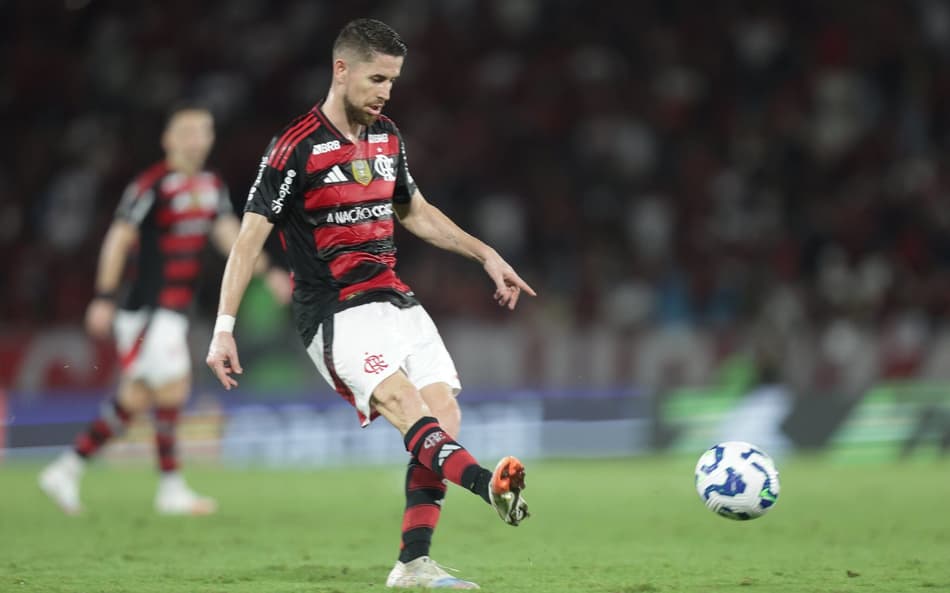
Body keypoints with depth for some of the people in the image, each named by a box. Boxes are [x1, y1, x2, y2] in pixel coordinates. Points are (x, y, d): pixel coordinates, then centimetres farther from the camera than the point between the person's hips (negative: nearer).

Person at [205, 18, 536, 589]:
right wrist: (224, 329, -13)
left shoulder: (388, 137, 11)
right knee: (405, 402, -27)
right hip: (335, 313, -7)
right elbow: (250, 237, -9)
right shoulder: (296, 147, -10)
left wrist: (486, 254, 22)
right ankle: (488, 485, -51)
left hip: (395, 300, 7)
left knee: (446, 414, -8)